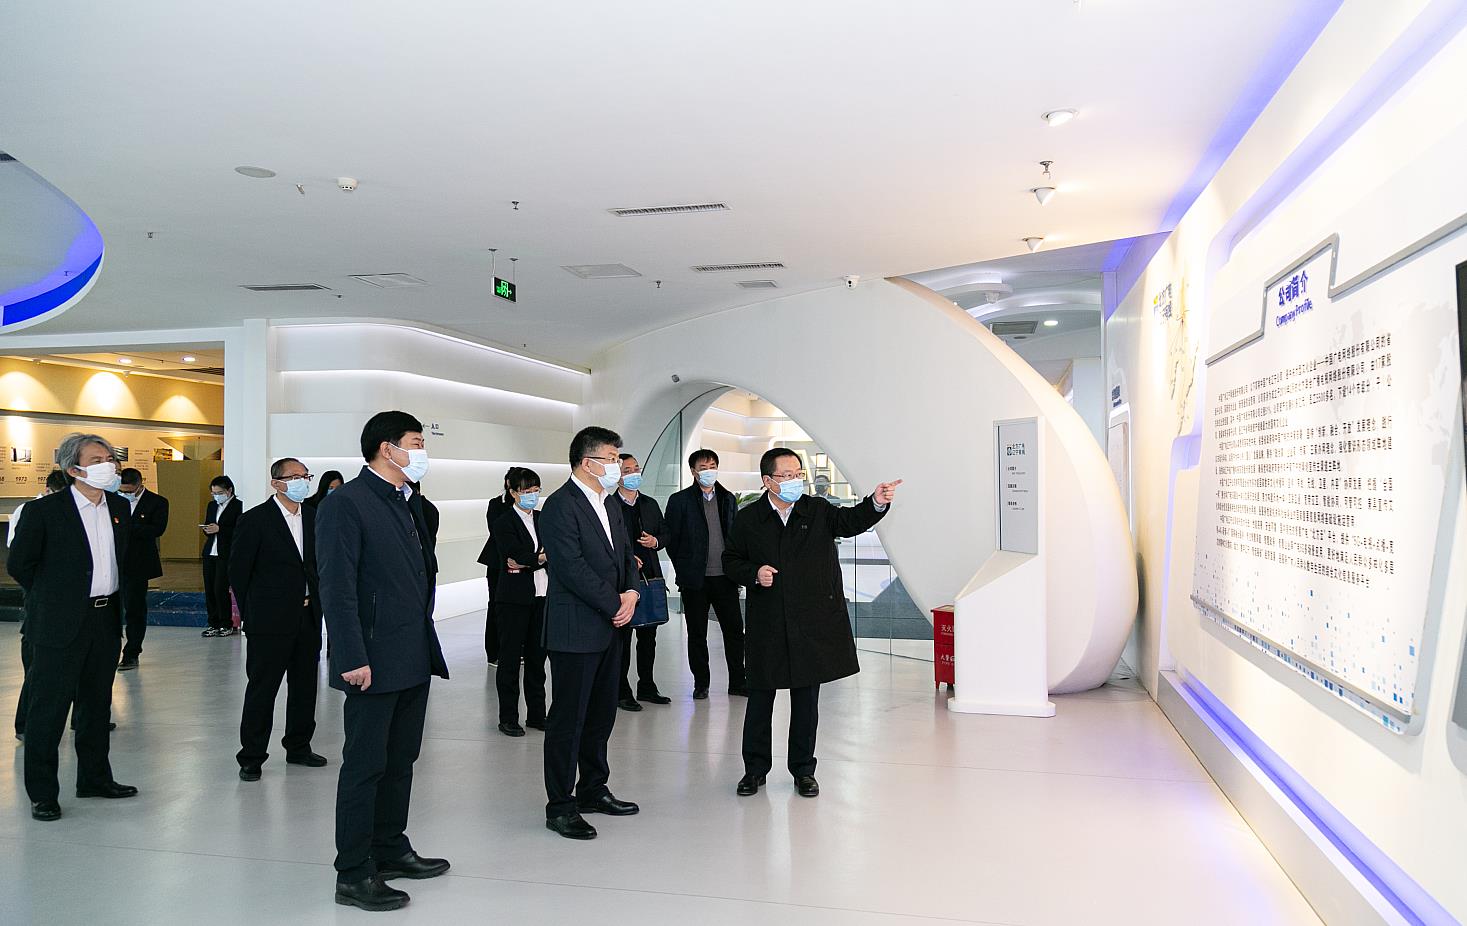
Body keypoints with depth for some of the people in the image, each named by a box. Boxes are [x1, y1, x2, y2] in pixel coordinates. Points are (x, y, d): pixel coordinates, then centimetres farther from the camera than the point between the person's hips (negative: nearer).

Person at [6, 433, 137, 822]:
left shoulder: (119, 508, 7)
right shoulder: (44, 510, -11)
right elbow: (19, 564, -4)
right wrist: (52, 598, 5)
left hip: (106, 619, 6)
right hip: (60, 625, -6)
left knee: (96, 704, 16)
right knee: (49, 707, 1)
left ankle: (95, 778, 28)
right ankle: (42, 793, 12)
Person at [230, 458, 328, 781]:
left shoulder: (314, 517, 8)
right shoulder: (254, 520, -8)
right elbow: (238, 570, -5)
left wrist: (315, 601, 7)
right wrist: (250, 614, -3)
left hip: (308, 617, 6)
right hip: (270, 621, -6)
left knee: (305, 686, 14)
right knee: (262, 688, 2)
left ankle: (299, 748, 28)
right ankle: (251, 757, 13)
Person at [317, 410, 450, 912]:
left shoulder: (410, 503, 14)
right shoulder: (346, 503, -12)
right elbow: (338, 588, -17)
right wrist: (353, 659, -21)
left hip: (415, 658, 9)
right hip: (375, 661, -8)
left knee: (400, 761, 18)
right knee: (365, 767, 2)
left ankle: (390, 850, 32)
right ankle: (354, 874, 13)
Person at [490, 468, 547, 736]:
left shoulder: (543, 519, 12)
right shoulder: (504, 523, -4)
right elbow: (516, 554, -16)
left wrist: (526, 562, -12)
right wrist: (542, 557, -8)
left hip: (541, 596, 5)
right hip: (514, 598, -5)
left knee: (537, 656, 10)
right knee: (510, 657, 2)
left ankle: (536, 714, 19)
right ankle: (508, 718, 10)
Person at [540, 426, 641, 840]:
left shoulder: (609, 505, 15)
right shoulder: (561, 506, -14)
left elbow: (625, 555, 18)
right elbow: (572, 568, -20)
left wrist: (631, 593, -2)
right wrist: (615, 604, -13)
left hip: (608, 628, 9)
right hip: (576, 631, -9)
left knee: (601, 715, 16)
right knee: (568, 720, 0)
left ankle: (593, 790, 30)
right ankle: (560, 806, 9)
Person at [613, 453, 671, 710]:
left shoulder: (650, 504, 14)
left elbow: (664, 532, 20)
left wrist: (655, 541, -1)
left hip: (650, 577, 6)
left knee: (648, 636, 13)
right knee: (622, 637, 0)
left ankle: (647, 688, 25)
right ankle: (622, 692, 9)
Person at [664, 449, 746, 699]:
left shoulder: (728, 499, 10)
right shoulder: (679, 500, -2)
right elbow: (671, 540, 0)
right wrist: (684, 570, -1)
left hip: (725, 577, 3)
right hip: (695, 580, -3)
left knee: (734, 629, 5)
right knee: (697, 634, 7)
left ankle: (737, 682, 16)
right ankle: (701, 684, 18)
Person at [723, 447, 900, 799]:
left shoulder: (819, 511, 3)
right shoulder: (748, 519, 2)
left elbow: (850, 521, -14)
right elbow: (730, 560, 9)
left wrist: (876, 503, -33)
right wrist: (754, 573, -11)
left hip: (812, 623, 0)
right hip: (767, 625, 0)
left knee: (806, 701, 9)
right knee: (760, 698, 8)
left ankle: (803, 770, 23)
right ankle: (755, 769, 23)